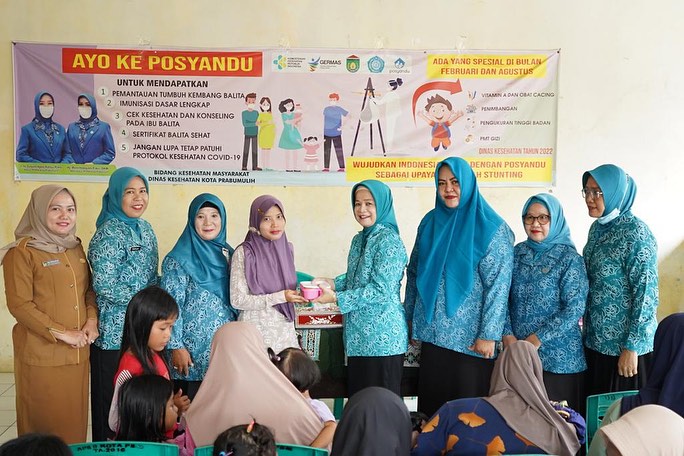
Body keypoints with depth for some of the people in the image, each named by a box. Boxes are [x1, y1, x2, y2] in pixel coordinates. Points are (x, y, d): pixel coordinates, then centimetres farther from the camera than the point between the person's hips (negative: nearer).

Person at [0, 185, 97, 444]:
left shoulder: (75, 247, 11)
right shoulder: (22, 251, -8)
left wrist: (92, 320, -3)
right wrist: (62, 333, -15)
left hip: (77, 352, 5)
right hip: (41, 355, -5)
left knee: (75, 420, 12)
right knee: (44, 425, 5)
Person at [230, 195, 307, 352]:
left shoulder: (287, 248, 4)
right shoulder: (244, 253, -13)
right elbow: (237, 300, -14)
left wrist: (298, 294, -1)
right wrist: (280, 297, -19)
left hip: (285, 328, 5)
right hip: (256, 330, -4)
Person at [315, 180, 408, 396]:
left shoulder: (389, 242, -15)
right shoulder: (359, 239, 11)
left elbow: (381, 290, -20)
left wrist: (336, 298, -18)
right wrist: (333, 283, 4)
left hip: (382, 338, -8)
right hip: (359, 337, 8)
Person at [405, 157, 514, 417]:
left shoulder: (491, 229, -8)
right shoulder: (430, 222, 7)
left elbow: (498, 286, -11)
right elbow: (414, 272, 12)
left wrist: (488, 335, -15)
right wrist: (410, 317, 8)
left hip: (470, 336, -4)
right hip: (432, 333, 4)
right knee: (431, 403, 11)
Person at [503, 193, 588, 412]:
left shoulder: (569, 258, -6)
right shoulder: (517, 253, 6)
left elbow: (574, 309, -12)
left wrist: (537, 339, -14)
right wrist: (507, 335, -6)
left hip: (558, 357, -3)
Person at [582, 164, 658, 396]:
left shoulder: (635, 233, -16)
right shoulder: (597, 228, 6)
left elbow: (647, 294, -18)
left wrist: (631, 347, -17)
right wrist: (588, 329, 15)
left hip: (624, 345, -7)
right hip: (595, 341, 7)